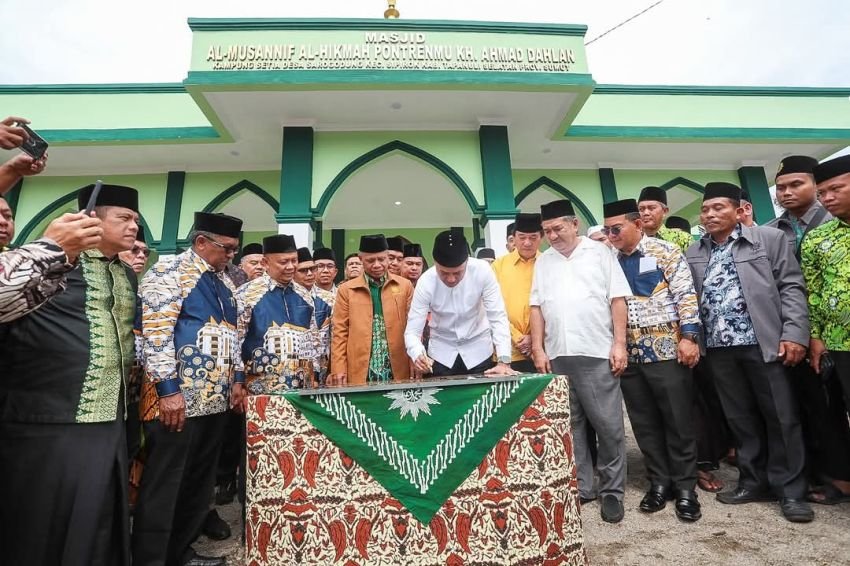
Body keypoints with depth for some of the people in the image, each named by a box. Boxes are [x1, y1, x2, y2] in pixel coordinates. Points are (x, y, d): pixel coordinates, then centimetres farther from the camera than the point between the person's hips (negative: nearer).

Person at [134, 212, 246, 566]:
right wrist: (168, 388, -20)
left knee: (200, 482, 17)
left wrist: (235, 379, 14)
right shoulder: (169, 270, -8)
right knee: (163, 485, 4)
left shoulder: (223, 281, 16)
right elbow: (155, 330, -16)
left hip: (216, 397, 8)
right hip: (178, 397, -8)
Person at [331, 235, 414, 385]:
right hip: (360, 371, 0)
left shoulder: (405, 286, 5)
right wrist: (339, 369, -4)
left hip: (398, 370, 1)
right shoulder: (346, 289, 3)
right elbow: (340, 333, 3)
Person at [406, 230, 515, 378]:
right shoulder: (426, 282, -21)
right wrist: (418, 355, -40)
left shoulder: (482, 270, -22)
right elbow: (412, 331, -19)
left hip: (478, 349, 0)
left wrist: (504, 361, -28)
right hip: (441, 352, 0)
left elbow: (498, 317, -19)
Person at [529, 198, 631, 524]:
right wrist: (538, 348, 2)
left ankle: (612, 491, 19)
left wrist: (619, 344, -7)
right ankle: (580, 488, 23)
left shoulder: (600, 253, 5)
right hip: (557, 356, 3)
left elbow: (617, 300, 0)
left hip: (597, 353, -3)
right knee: (569, 426, 10)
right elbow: (536, 307, 9)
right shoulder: (543, 261, 13)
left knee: (609, 426, 3)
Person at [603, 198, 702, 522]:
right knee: (644, 424, 11)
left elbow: (686, 295, -8)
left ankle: (684, 488, 19)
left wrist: (689, 336, -15)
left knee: (678, 422, 5)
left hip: (666, 349, -4)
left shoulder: (665, 251, -2)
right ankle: (659, 483, 25)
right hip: (629, 354, 5)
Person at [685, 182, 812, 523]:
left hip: (763, 342, -2)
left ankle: (790, 490, 20)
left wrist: (794, 333, -11)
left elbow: (791, 287, -1)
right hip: (718, 348, 3)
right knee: (740, 418, 11)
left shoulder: (769, 239, 4)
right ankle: (754, 481, 24)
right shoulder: (693, 254, 11)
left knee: (781, 417, 5)